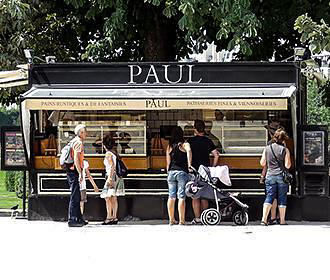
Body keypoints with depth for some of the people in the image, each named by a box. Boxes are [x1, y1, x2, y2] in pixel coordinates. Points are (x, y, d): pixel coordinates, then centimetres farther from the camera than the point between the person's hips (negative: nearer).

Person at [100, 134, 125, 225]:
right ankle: (114, 217, 9)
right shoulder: (115, 153, 14)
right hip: (117, 177, 9)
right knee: (114, 198, 10)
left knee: (108, 197, -8)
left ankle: (109, 217, -12)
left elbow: (112, 165, -18)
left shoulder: (108, 154, -9)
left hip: (112, 176, -9)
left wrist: (110, 178, -22)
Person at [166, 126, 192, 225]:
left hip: (171, 172, 4)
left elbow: (168, 163, 12)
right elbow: (188, 150, -24)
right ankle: (181, 220, -5)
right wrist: (189, 165, -23)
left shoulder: (169, 146, 10)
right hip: (182, 172, -4)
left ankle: (171, 220, 12)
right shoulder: (184, 144, -1)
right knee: (181, 197, -3)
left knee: (171, 197, 9)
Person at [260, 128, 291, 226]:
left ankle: (264, 219, -9)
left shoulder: (267, 148, 1)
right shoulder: (285, 150, -7)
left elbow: (262, 163, 7)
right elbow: (287, 165, -8)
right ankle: (282, 220, 12)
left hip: (270, 176, 2)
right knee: (282, 198, 8)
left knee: (269, 197, 4)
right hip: (281, 176, -2)